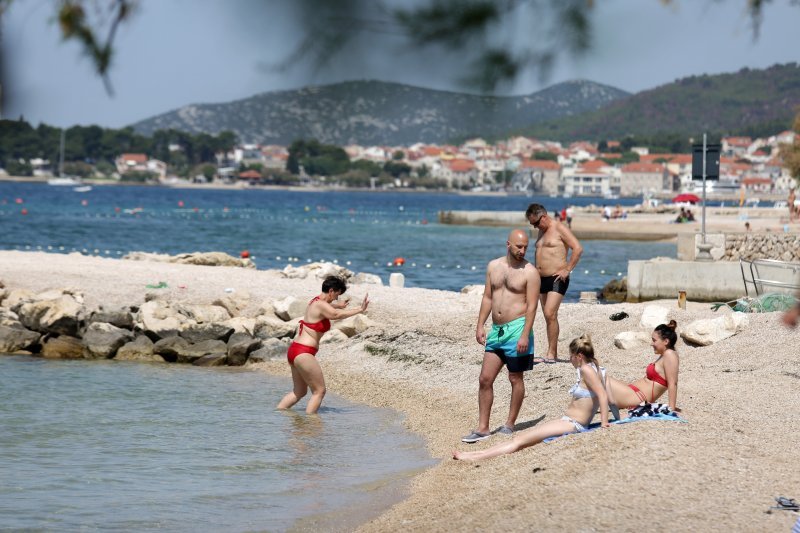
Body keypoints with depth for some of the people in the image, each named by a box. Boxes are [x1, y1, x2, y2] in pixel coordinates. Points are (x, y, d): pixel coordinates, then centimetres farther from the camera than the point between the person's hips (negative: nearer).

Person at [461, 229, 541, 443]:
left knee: (516, 379, 5)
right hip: (496, 330, 6)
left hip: (516, 329, -6)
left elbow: (532, 305, -12)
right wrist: (480, 325, 8)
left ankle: (510, 424, 17)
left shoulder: (530, 272, -7)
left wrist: (525, 335, -19)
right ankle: (482, 428, 6)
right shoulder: (493, 266, 10)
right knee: (485, 379, 2)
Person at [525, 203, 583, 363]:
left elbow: (578, 248, -16)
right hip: (543, 278, 9)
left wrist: (567, 270, -16)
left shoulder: (559, 228, -9)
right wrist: (537, 269, 16)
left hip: (557, 279, -9)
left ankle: (551, 354, -16)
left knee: (550, 314, -17)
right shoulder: (542, 231, 17)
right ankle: (553, 354, 11)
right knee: (548, 316, 8)